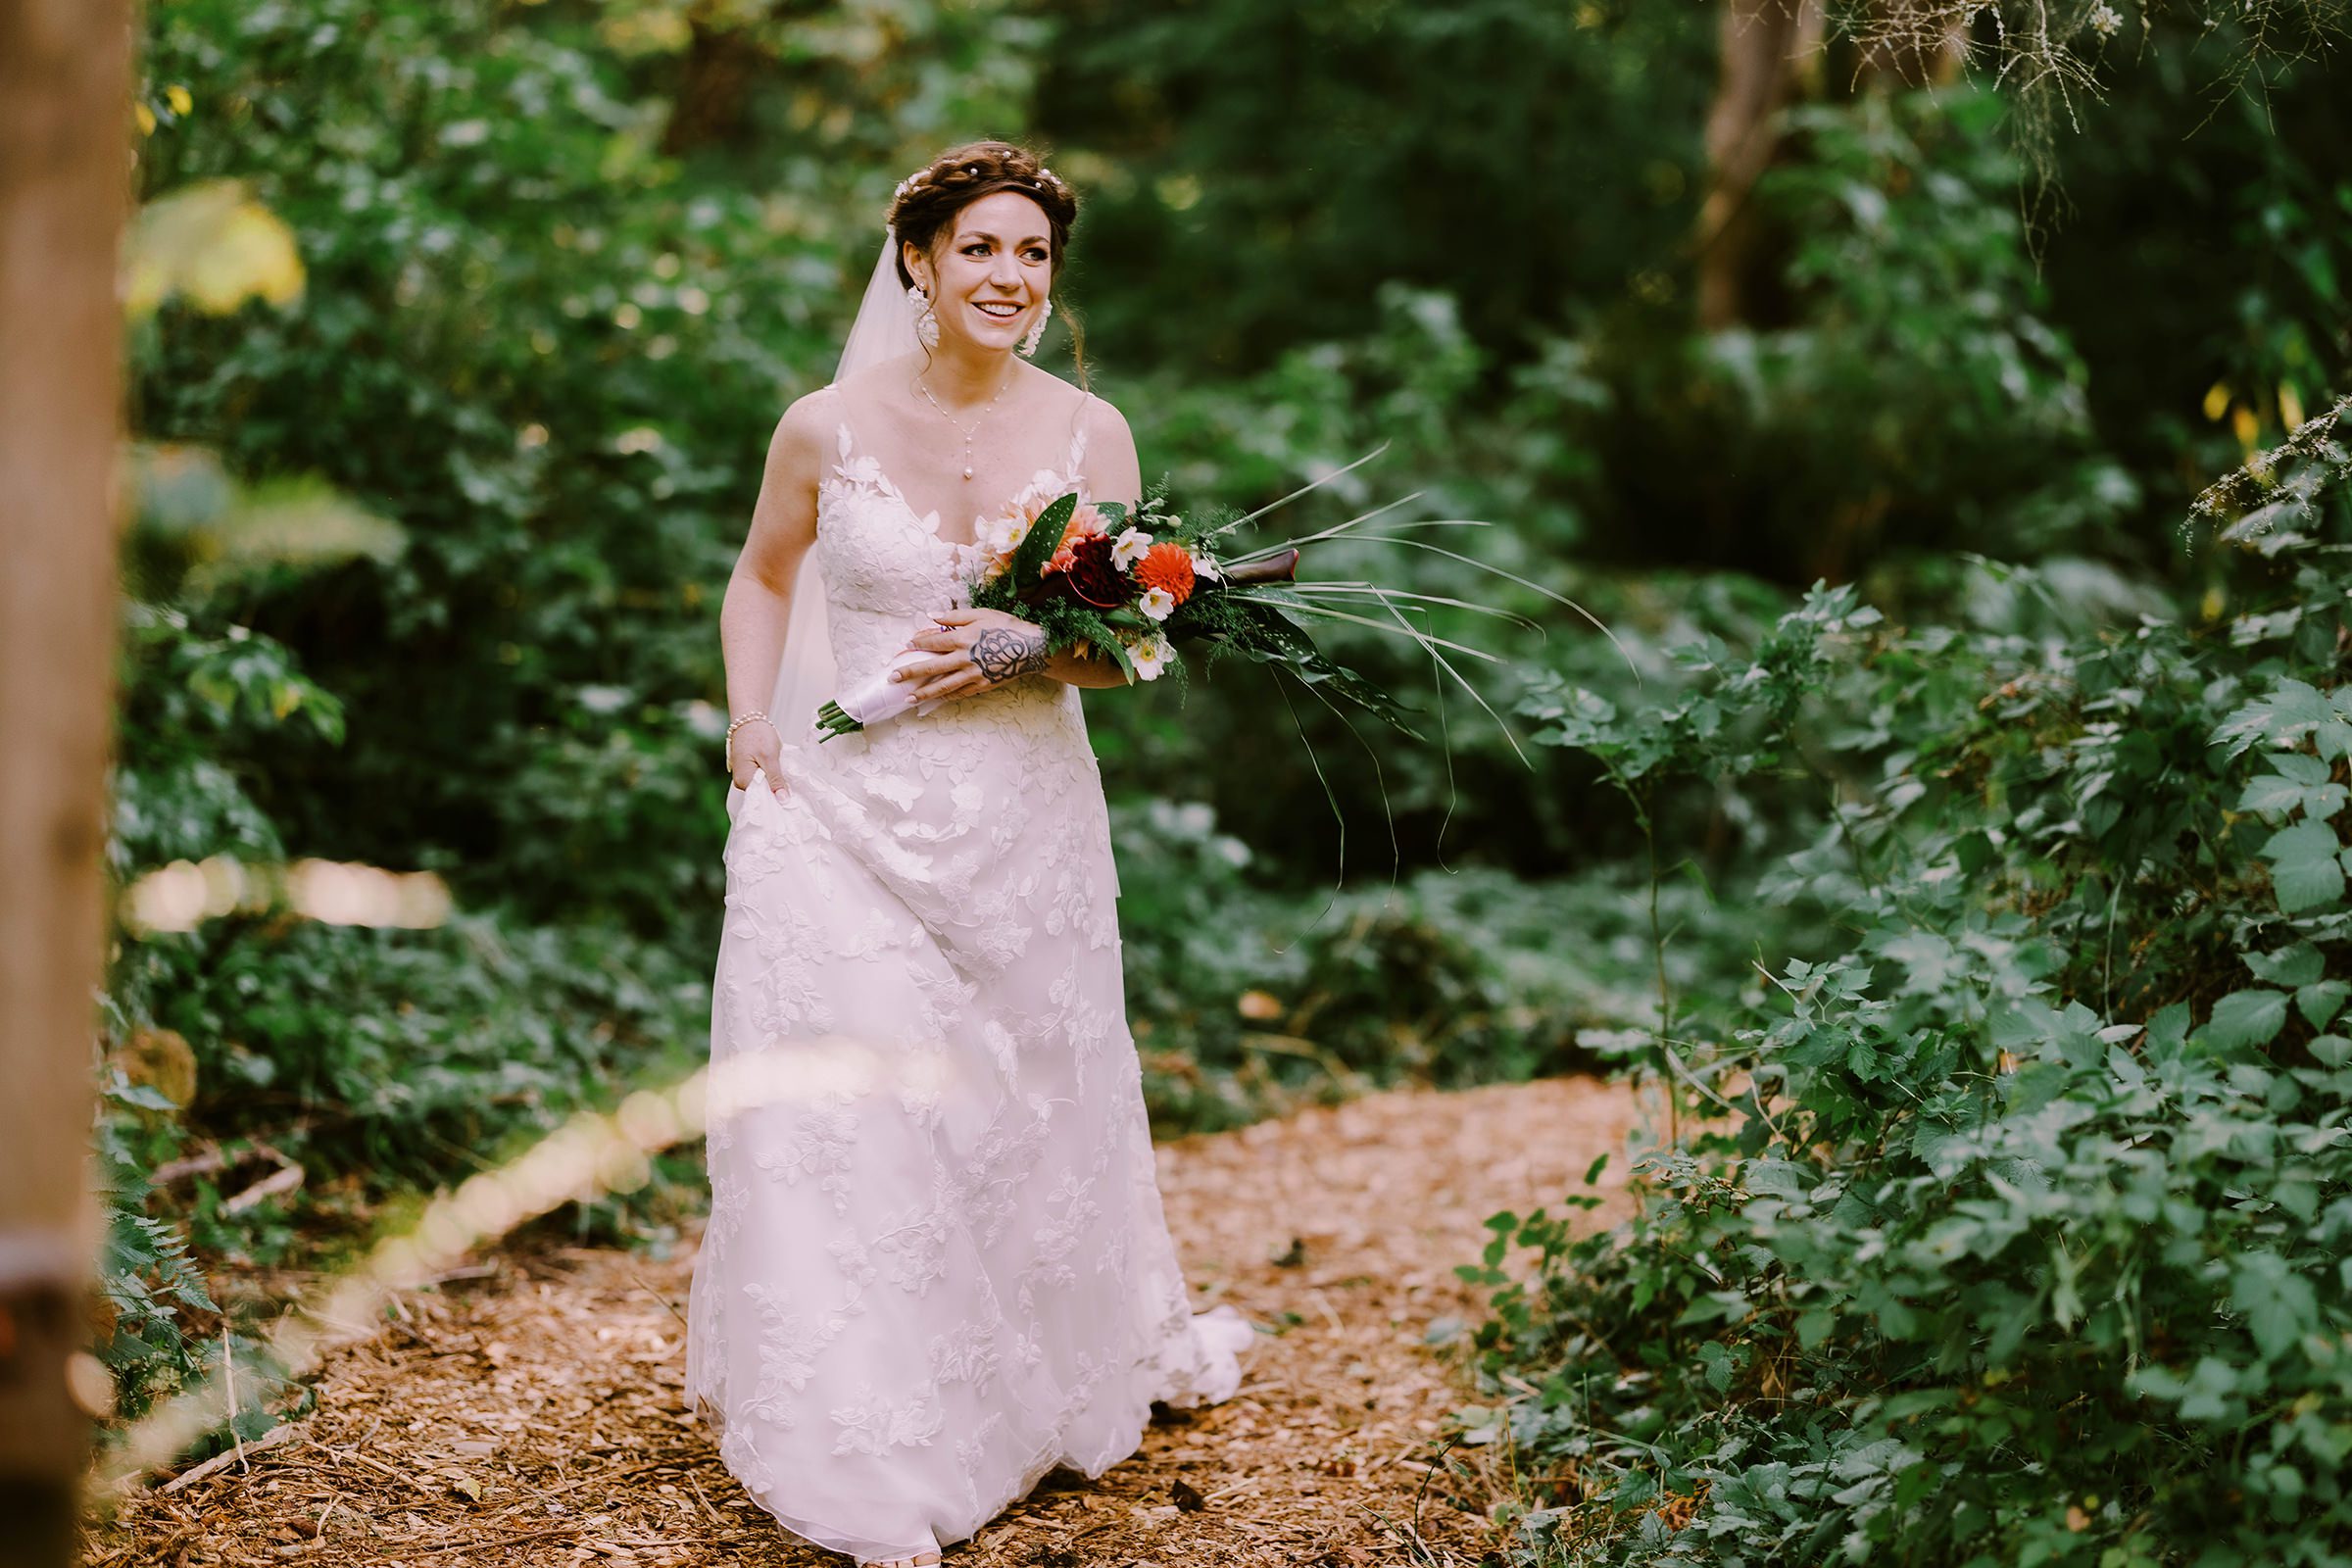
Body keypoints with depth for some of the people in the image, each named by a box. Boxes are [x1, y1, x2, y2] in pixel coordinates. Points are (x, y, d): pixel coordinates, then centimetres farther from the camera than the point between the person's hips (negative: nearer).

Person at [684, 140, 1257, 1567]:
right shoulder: (828, 428, -2)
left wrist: (1025, 652, -16)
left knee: (1023, 1112, 13)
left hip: (1021, 819, 1)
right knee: (840, 1114, -6)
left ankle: (1101, 1365, 38)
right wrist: (750, 720, 2)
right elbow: (764, 580, 16)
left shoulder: (1089, 435, 0)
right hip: (847, 810, -1)